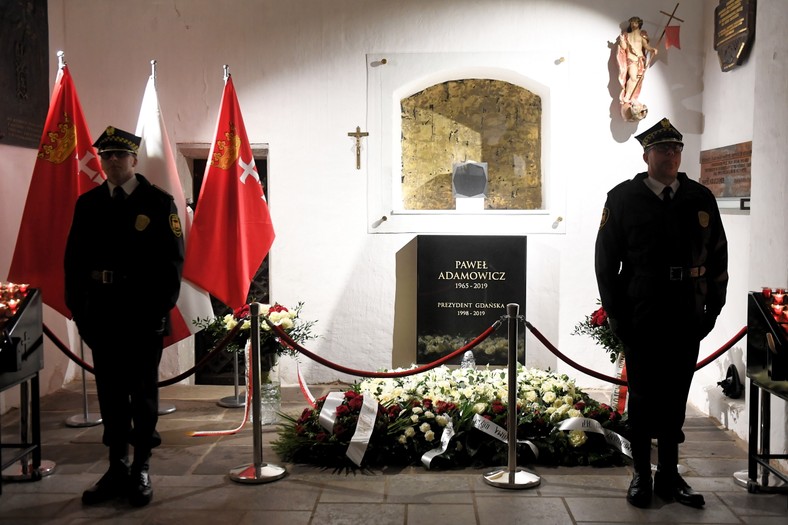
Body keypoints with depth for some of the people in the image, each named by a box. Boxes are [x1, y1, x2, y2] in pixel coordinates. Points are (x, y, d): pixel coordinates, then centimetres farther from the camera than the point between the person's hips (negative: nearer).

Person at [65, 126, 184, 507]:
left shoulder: (159, 202, -2)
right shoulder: (87, 204, 9)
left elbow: (172, 260, -4)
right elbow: (74, 258, 9)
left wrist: (161, 309, -11)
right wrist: (77, 307, 1)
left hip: (143, 314, -3)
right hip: (101, 314, 3)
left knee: (143, 392, 6)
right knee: (110, 392, 10)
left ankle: (141, 469, 18)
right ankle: (117, 468, 21)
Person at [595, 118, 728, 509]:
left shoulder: (701, 198, 6)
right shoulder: (623, 198, -1)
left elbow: (718, 258, 9)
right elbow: (606, 260, -1)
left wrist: (712, 309, 3)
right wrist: (616, 314, -4)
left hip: (688, 321, 3)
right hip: (641, 321, -2)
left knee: (676, 399, 11)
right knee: (642, 397, 8)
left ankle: (669, 476, 24)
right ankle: (641, 476, 21)